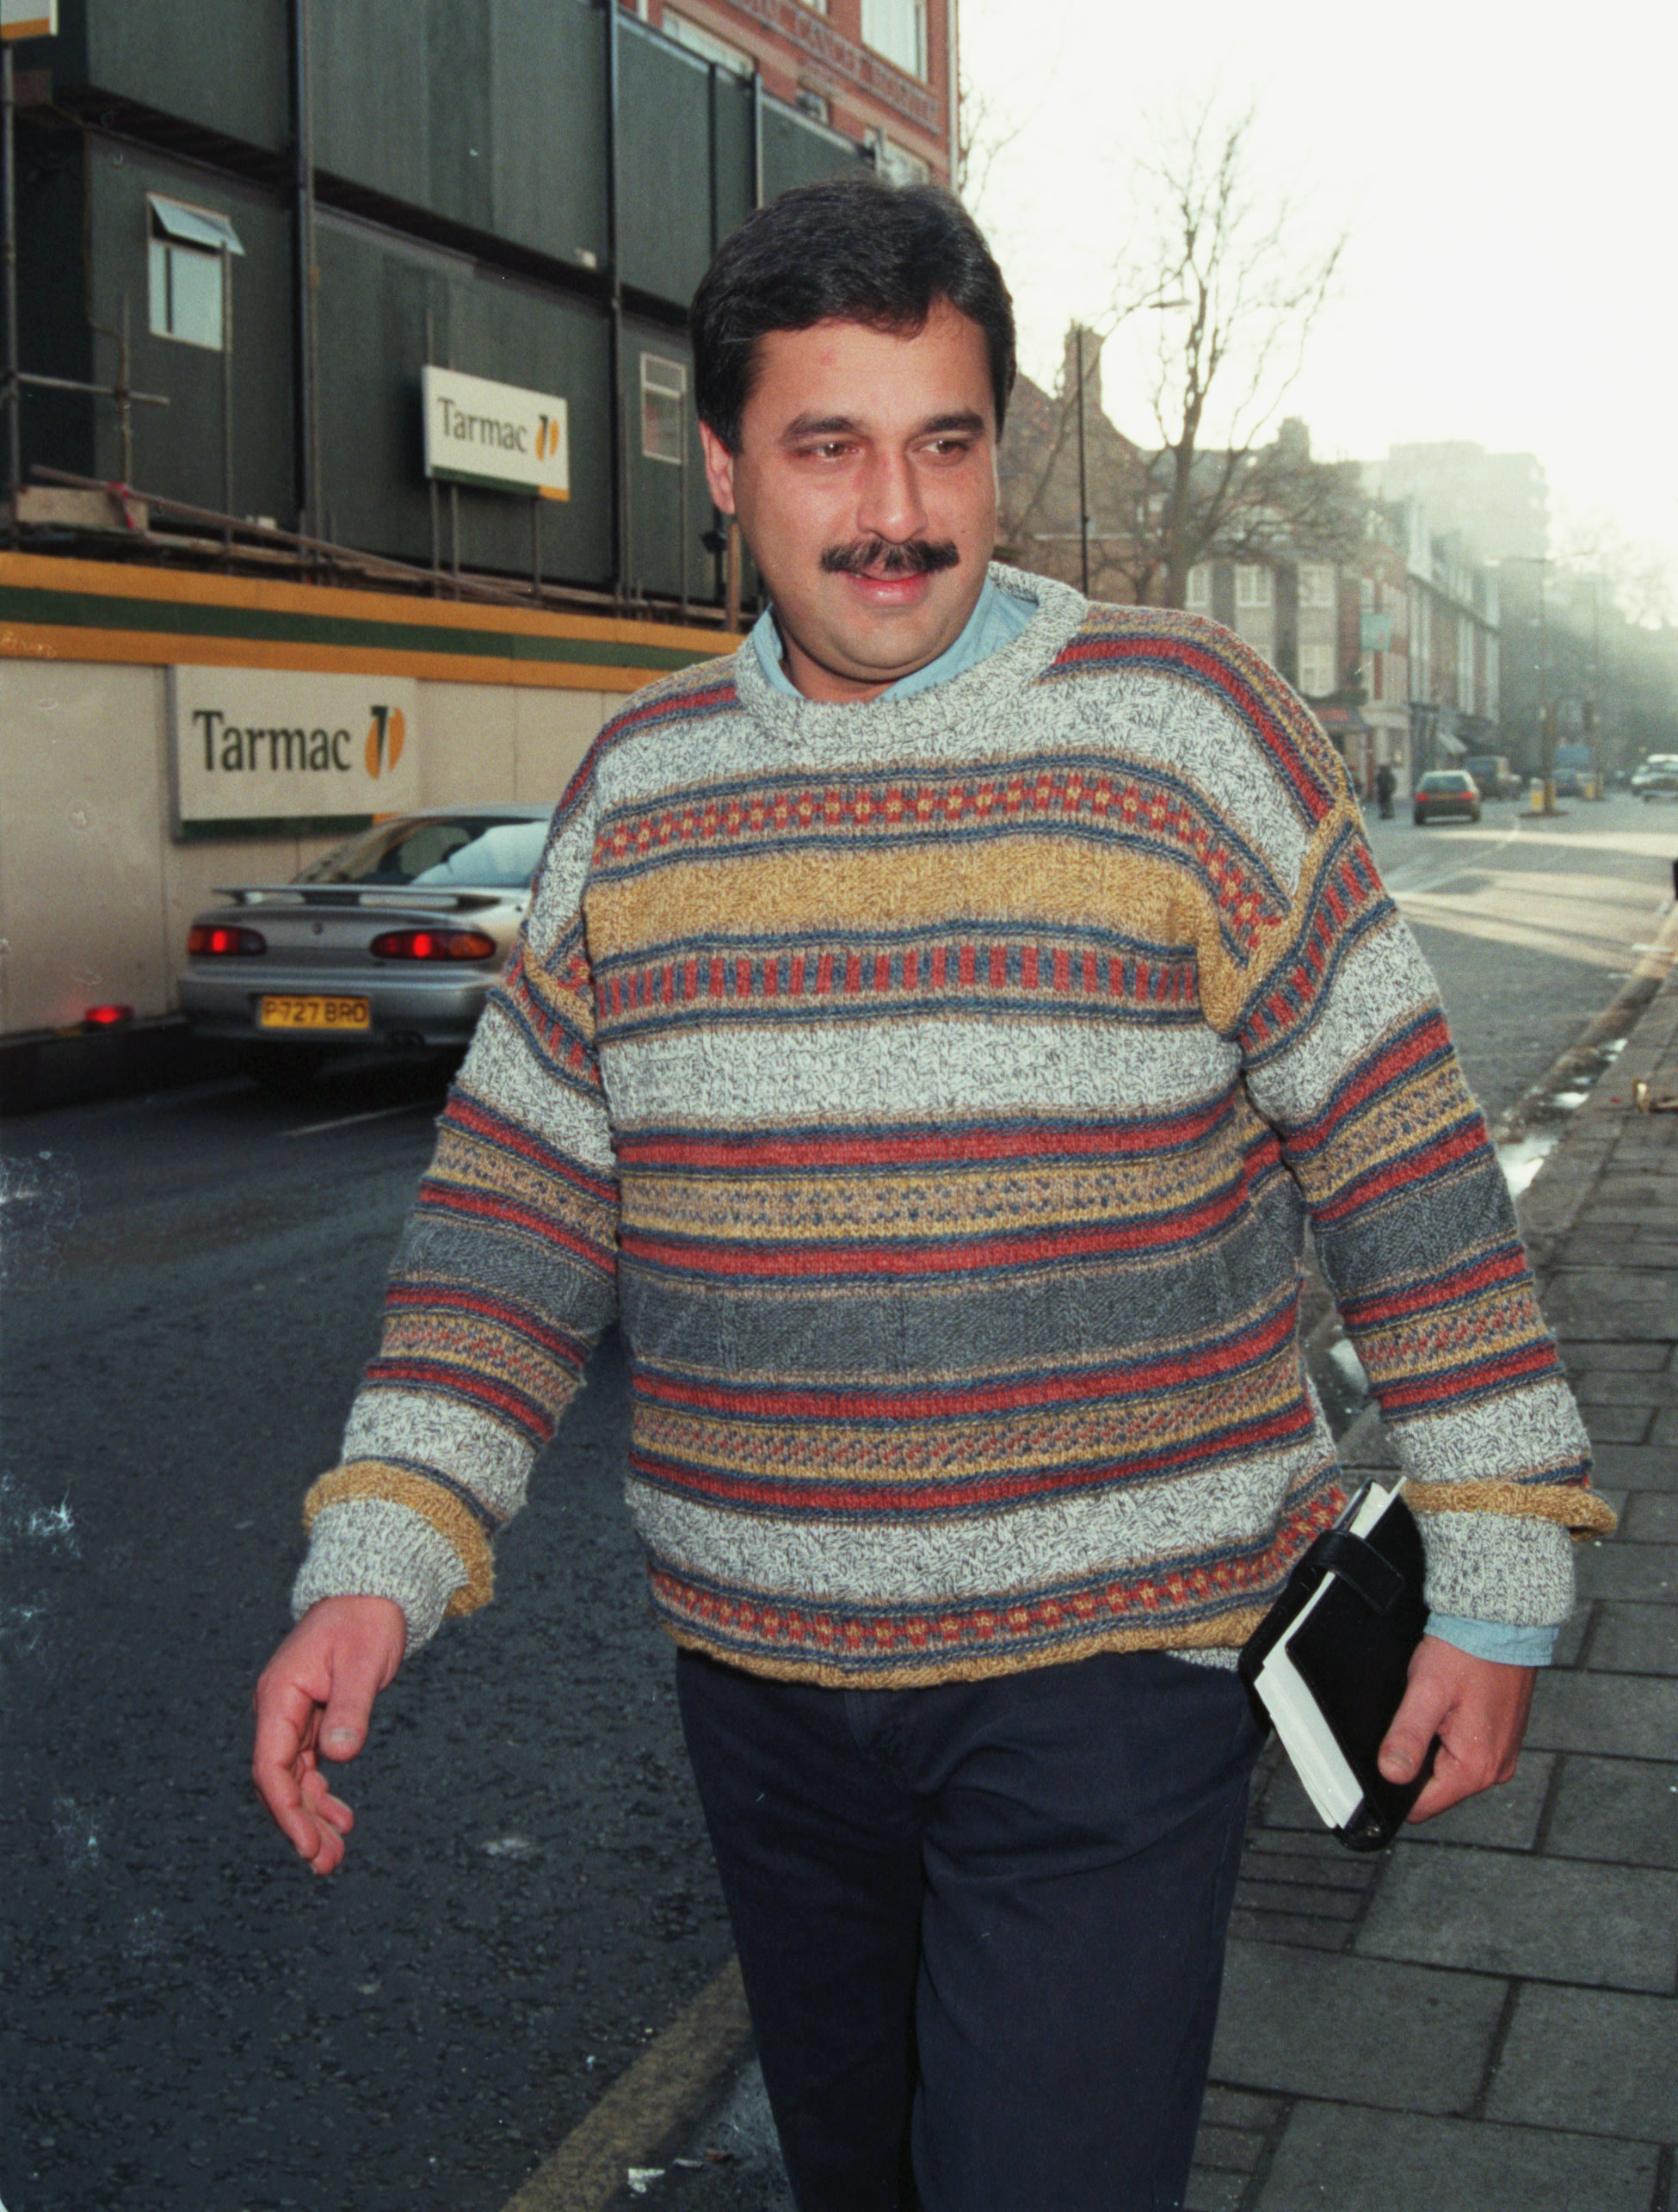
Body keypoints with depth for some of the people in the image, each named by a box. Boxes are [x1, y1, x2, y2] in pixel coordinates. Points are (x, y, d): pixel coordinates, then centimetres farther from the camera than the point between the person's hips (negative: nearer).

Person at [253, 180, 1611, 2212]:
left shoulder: (1176, 729, -8)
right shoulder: (640, 786, 3)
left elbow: (1403, 1157, -5)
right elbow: (516, 1196, 4)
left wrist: (1494, 1579, -5)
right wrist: (377, 1560, -6)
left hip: (1111, 1662, -4)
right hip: (756, 1673, 4)